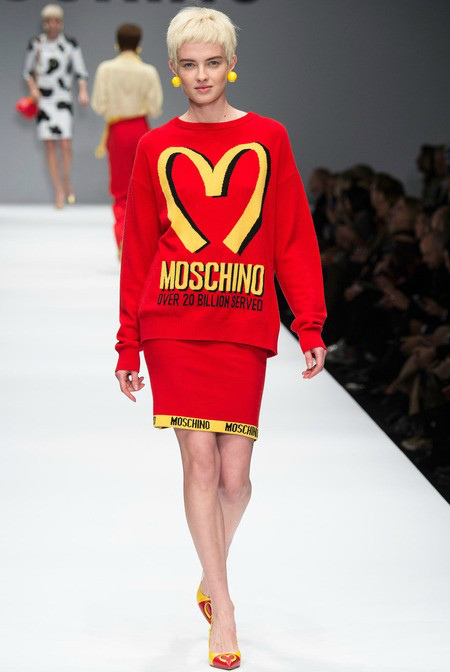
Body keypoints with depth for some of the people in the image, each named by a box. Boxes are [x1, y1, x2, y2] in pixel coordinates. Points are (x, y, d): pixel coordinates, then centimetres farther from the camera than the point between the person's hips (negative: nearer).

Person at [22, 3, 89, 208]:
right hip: (43, 100, 1)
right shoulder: (35, 43, 3)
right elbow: (28, 71, 12)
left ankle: (67, 181, 16)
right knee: (49, 145, 0)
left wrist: (83, 91, -14)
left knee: (66, 144, -11)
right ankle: (59, 191, 9)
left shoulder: (70, 44, -1)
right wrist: (33, 88, -4)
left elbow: (80, 72, 1)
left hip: (63, 99, -1)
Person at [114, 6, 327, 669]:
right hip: (173, 323, 0)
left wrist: (310, 326, 0)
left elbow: (294, 239, 7)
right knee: (200, 460, -7)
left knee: (234, 473, 1)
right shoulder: (156, 147, 9)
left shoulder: (268, 139, 8)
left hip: (244, 326, 0)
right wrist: (128, 344, 10)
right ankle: (223, 607, 1)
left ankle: (211, 572, 29)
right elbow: (138, 249, 11)